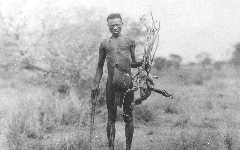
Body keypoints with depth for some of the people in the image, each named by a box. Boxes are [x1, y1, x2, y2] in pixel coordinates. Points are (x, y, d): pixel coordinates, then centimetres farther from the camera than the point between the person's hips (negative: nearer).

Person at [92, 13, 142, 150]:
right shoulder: (105, 44, 12)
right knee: (111, 117, 3)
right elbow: (100, 66, 17)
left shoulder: (130, 42, 10)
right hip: (112, 83, 1)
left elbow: (133, 63, 15)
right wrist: (96, 84, 11)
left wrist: (143, 63, -5)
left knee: (128, 116, 1)